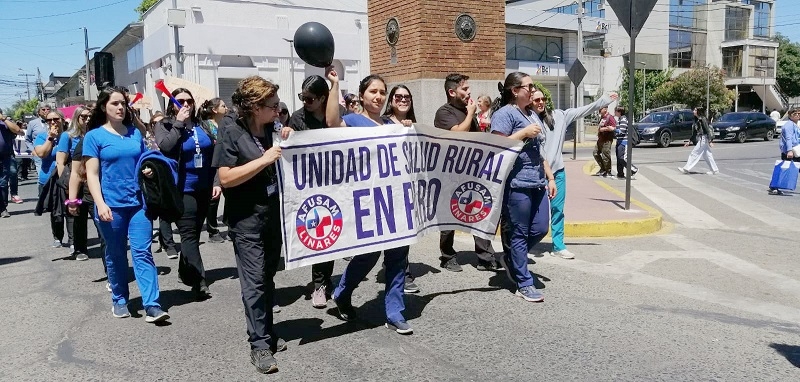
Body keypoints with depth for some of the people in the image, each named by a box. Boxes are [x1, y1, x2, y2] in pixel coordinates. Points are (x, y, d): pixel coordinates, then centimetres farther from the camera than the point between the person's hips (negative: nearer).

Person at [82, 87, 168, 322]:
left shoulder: (136, 133, 10)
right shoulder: (94, 136, 0)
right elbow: (92, 174, -5)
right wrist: (100, 204, -15)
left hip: (138, 202, 2)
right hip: (112, 205, -2)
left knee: (142, 252, -3)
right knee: (115, 255, 10)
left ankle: (152, 305, -7)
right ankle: (119, 300, 26)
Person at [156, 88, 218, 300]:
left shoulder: (201, 125, 11)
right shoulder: (164, 125, -1)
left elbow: (213, 155, 12)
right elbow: (165, 147, -21)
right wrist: (179, 123, -16)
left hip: (203, 188, 5)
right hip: (182, 189, -5)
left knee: (194, 233, 14)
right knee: (189, 234, -9)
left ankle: (185, 271, 30)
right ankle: (199, 281, -11)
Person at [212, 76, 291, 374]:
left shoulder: (273, 129, 6)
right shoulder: (231, 133, -11)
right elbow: (225, 178, -18)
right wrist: (264, 160, -21)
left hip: (273, 214, 6)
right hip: (246, 219, -6)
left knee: (267, 277, 13)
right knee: (254, 281, -6)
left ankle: (266, 333, 25)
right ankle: (259, 345, 0)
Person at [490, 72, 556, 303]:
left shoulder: (532, 114, 21)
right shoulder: (504, 114, -6)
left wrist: (551, 178, 20)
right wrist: (524, 133, -16)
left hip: (538, 183, 9)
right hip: (517, 184, -9)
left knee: (540, 229, 9)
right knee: (519, 233, -1)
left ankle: (511, 258, 31)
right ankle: (524, 284, 8)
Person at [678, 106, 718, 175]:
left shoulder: (702, 119, -14)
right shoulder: (697, 120, 13)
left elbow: (708, 130, -17)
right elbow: (695, 133, 19)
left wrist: (710, 141, -20)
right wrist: (689, 141, 19)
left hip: (704, 139, -9)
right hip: (701, 139, 9)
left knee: (695, 153, -7)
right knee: (707, 155, 12)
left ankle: (686, 169, -4)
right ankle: (715, 170, 18)